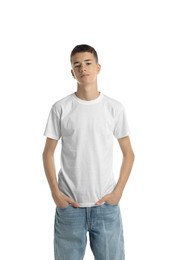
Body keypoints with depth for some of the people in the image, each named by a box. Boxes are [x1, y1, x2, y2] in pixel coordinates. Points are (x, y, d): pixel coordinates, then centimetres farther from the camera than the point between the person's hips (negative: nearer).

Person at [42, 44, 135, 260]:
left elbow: (128, 153, 6)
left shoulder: (115, 108, 0)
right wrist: (55, 193, -4)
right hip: (69, 203, 0)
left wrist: (118, 192, -3)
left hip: (106, 204, 1)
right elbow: (48, 152, 4)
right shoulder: (60, 108, -2)